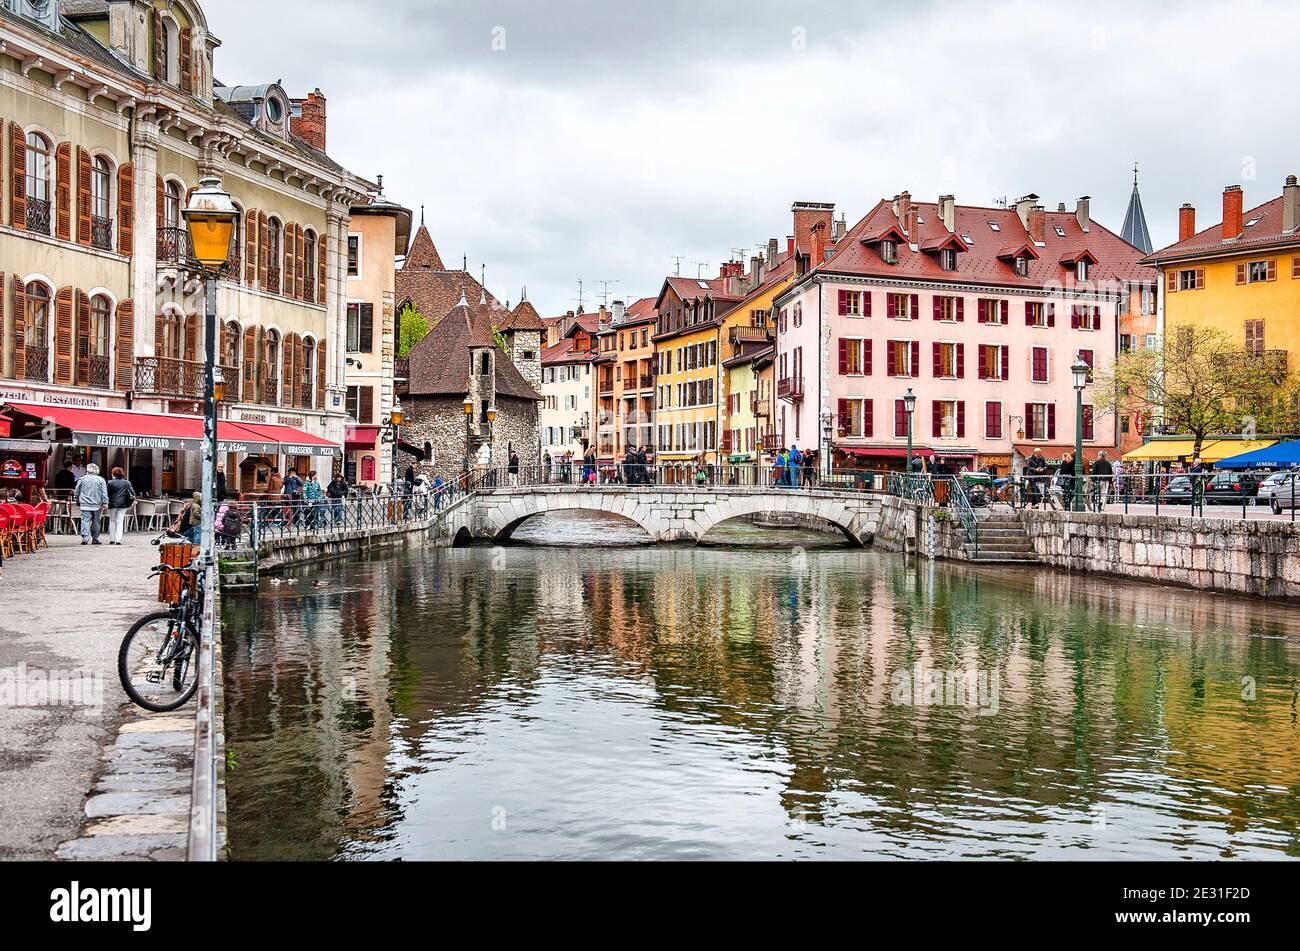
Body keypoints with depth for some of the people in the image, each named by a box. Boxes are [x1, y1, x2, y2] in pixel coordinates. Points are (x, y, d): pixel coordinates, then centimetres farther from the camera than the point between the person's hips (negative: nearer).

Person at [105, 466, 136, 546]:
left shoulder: (110, 482, -4)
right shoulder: (127, 483, 2)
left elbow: (107, 494, -3)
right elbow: (132, 493, 2)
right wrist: (131, 503, 12)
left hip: (112, 504, -1)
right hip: (123, 504, 1)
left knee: (112, 521, 12)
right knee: (120, 522, 3)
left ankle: (112, 539, 11)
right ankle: (118, 540, -5)